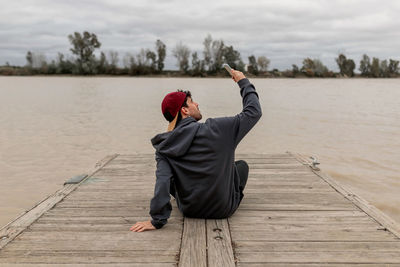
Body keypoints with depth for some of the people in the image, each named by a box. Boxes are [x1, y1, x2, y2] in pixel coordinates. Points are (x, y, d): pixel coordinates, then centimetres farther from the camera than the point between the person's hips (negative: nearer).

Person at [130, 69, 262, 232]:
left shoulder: (164, 147, -11)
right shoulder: (214, 129, -19)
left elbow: (163, 180, -23)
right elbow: (253, 112, -11)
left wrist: (157, 220, -22)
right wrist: (243, 82, 1)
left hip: (189, 210, 3)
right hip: (224, 209, -3)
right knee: (241, 165, 26)